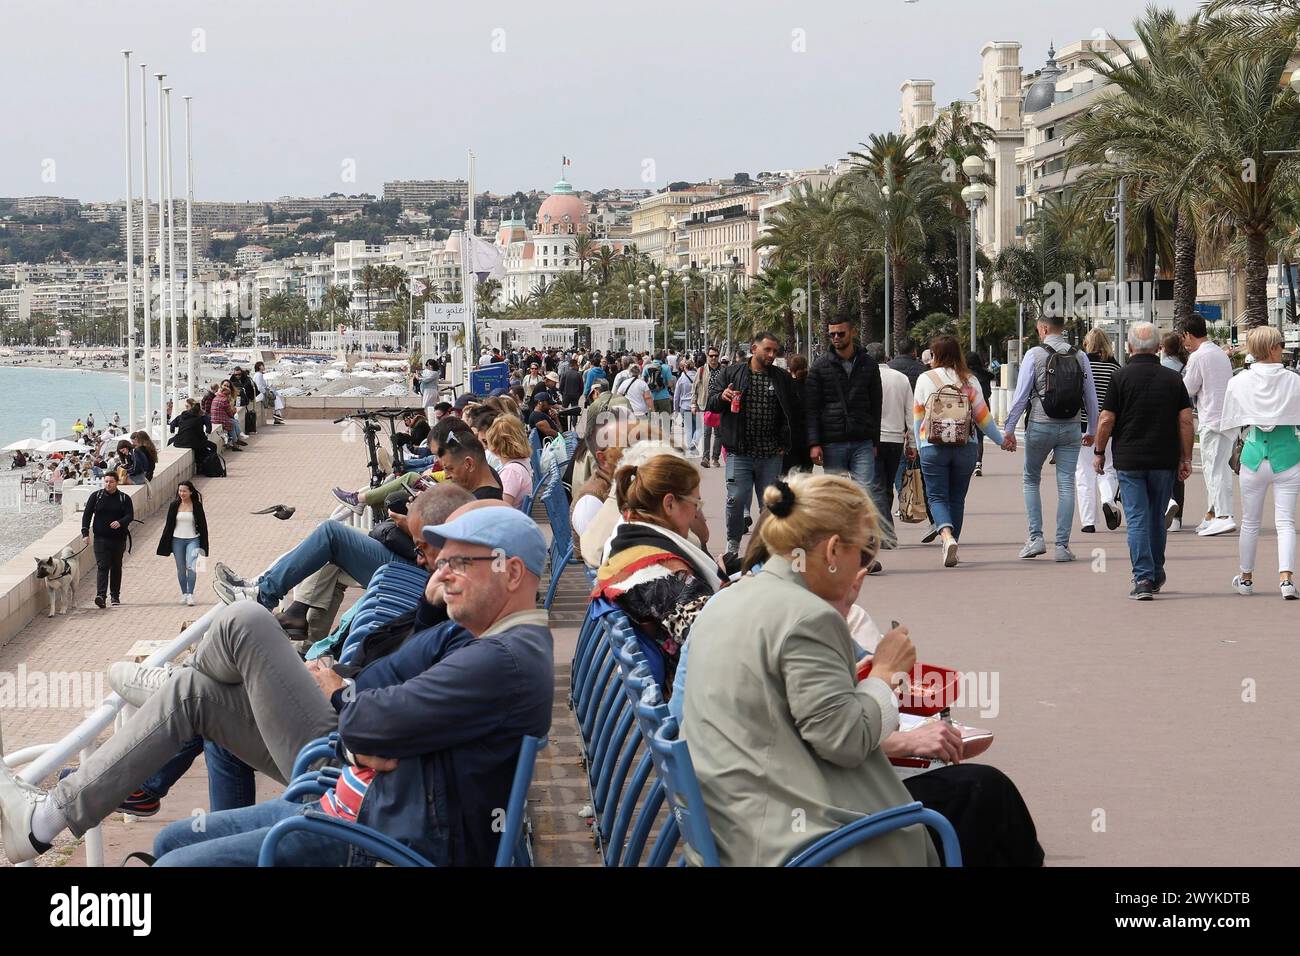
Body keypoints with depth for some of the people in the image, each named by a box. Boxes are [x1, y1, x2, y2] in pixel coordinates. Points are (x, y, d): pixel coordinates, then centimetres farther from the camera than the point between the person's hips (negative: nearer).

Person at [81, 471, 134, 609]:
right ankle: (100, 595, -24)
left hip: (118, 539, 1)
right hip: (101, 538, -1)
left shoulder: (124, 498, 4)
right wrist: (85, 533, -6)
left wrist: (120, 522, -27)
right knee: (102, 566, -13)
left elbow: (130, 515, -5)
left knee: (116, 567, 12)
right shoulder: (96, 496, 5)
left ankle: (115, 595, 24)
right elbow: (87, 514, 5)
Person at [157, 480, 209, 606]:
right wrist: (165, 543, 6)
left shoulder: (197, 506, -2)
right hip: (177, 540, 2)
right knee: (181, 569, 7)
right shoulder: (174, 505, 3)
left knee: (191, 567, -17)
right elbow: (169, 525, 8)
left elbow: (203, 525, 3)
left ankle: (190, 594, -16)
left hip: (193, 540, -2)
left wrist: (203, 546, 1)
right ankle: (184, 593, 19)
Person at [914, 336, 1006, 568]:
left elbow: (917, 417, 6)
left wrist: (919, 447, 17)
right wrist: (1001, 440, 18)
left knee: (937, 496, 0)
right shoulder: (969, 380, 1)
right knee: (957, 498, 13)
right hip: (965, 446, 2)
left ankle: (948, 537, -25)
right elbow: (982, 416, 5)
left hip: (933, 446, -2)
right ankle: (950, 546, 15)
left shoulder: (925, 379, 0)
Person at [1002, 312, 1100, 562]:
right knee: (1066, 485, 4)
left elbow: (1021, 395, -7)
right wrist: (1091, 430, 20)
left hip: (1040, 427, -2)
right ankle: (1062, 545, 2)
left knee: (1031, 479, 14)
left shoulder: (1035, 355, -6)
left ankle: (1036, 537, 5)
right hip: (1071, 428, 2)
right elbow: (1091, 397, 8)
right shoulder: (1080, 357, 4)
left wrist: (1009, 429, -1)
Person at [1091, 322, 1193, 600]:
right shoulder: (1173, 378, 2)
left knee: (1137, 519, -2)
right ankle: (1156, 576, 26)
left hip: (1129, 460, -3)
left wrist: (1099, 452, 6)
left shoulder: (1121, 377, -6)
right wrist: (1186, 458, 7)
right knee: (1156, 518, 16)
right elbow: (1186, 420, 0)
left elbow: (1106, 420, -6)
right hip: (1165, 460, 3)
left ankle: (1143, 578, -11)